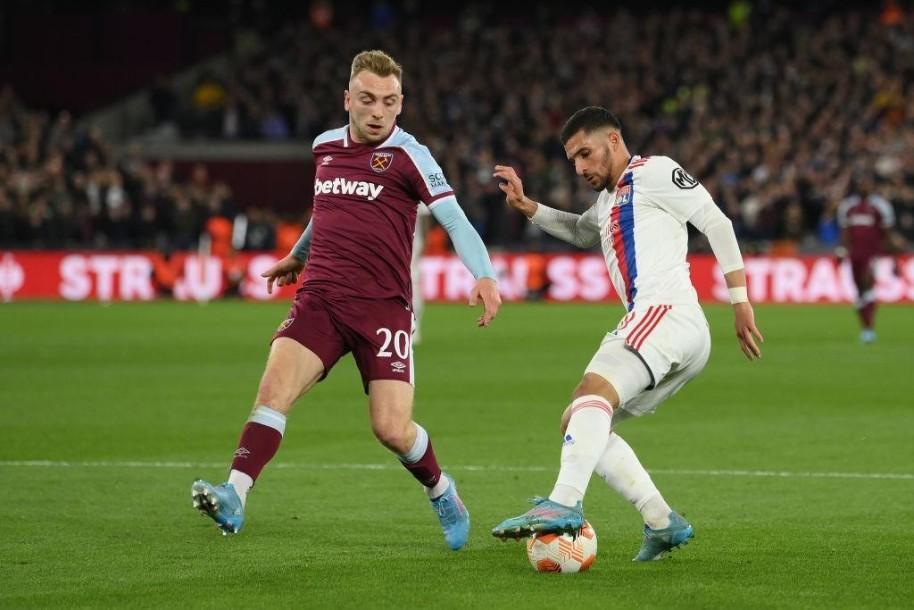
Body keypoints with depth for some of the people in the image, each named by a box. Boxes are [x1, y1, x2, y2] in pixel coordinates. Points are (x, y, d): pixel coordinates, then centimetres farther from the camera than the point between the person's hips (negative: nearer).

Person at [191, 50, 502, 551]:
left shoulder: (408, 156, -4)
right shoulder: (325, 147, 12)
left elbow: (454, 220, -12)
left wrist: (483, 276, -28)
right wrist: (298, 255, 46)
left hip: (382, 306, -4)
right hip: (320, 297, 4)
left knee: (392, 428, -11)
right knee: (275, 386, -21)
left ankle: (441, 493, 20)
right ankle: (233, 499, -28)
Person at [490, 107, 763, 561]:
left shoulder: (654, 173, 3)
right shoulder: (608, 200, 31)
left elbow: (716, 224, -3)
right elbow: (581, 232, 53)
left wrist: (741, 304, -8)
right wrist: (527, 207, 36)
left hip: (667, 314, -11)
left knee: (594, 390, -31)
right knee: (579, 424, 10)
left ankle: (564, 504, -49)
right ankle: (662, 523, 3)